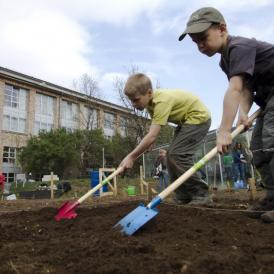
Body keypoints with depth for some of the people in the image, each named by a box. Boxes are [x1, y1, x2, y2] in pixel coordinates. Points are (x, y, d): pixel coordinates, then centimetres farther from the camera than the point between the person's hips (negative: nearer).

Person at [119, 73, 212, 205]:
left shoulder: (162, 101, -33)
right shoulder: (150, 101, -3)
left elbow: (152, 136, -37)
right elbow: (152, 134, -1)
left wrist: (131, 157, -32)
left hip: (199, 117, -9)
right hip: (185, 120, 9)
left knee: (176, 155, -20)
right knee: (171, 155, 3)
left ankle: (201, 194, -9)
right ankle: (183, 197, 8)